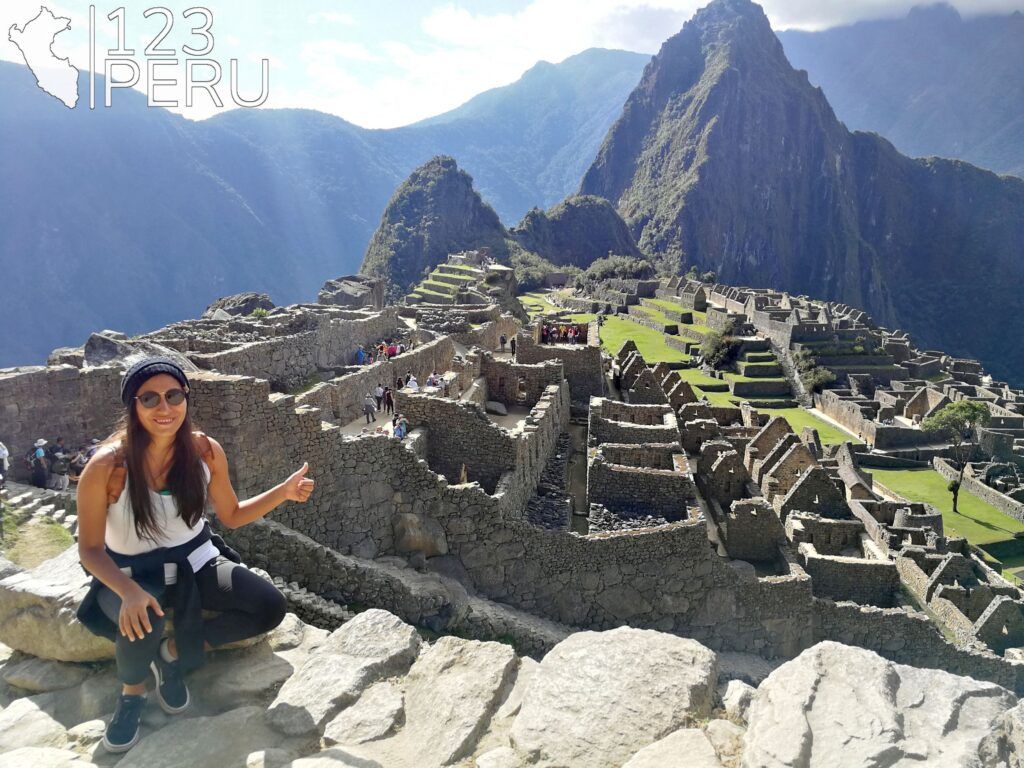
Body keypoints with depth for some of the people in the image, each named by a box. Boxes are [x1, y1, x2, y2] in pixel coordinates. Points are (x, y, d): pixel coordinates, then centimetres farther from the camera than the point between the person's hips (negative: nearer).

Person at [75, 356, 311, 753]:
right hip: (131, 572, -4)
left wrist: (283, 492, -14)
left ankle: (175, 653, 9)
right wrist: (129, 591, -34)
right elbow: (90, 549, -15)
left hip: (194, 560, 4)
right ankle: (132, 693, 0)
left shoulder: (206, 451, -13)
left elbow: (231, 515, 2)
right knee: (141, 624, -37)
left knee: (271, 607, -13)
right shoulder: (107, 466, -23)